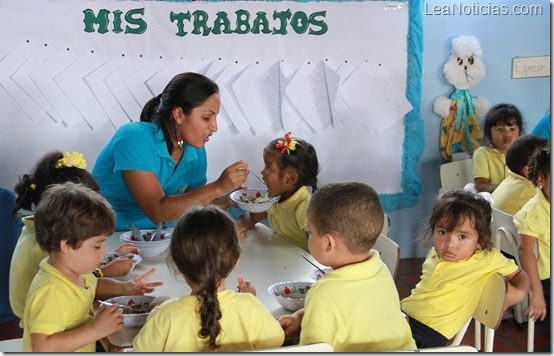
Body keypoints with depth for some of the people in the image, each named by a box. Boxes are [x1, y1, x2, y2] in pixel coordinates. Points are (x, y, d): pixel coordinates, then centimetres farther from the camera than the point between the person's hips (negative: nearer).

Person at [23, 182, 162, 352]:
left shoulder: (74, 271, 2)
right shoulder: (50, 292, -24)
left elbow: (94, 286, 23)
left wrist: (124, 288, 5)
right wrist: (96, 330, -29)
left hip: (87, 349, 9)